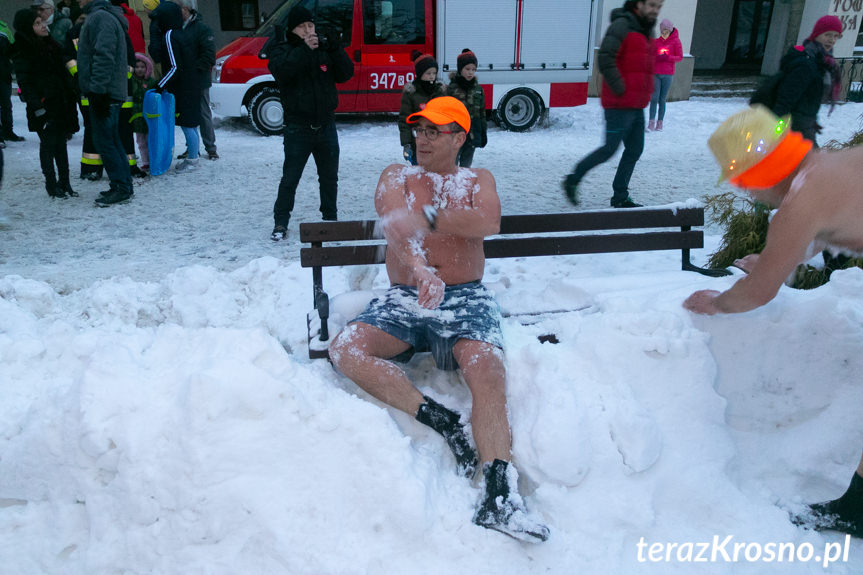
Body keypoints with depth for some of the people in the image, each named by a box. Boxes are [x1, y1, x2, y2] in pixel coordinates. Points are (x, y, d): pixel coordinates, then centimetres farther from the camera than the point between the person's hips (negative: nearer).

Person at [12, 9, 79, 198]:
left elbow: (63, 74, 20)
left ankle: (64, 182, 16)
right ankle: (51, 184, 7)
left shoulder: (51, 45, 15)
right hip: (44, 106, -6)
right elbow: (24, 82, -12)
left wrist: (70, 97, 15)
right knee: (48, 143, -1)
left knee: (61, 143, 9)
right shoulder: (23, 51, -7)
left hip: (60, 103, 7)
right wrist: (37, 107, -19)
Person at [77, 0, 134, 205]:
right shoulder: (95, 17, 20)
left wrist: (97, 89, -23)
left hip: (103, 93, -10)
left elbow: (104, 57, -21)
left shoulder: (100, 17, -13)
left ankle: (121, 188, -3)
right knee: (112, 140, 12)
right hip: (111, 93, 10)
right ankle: (124, 186, 17)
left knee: (104, 141, -7)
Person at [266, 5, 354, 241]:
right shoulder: (282, 49, -1)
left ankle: (330, 218, 29)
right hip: (298, 127, -3)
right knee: (290, 178, 0)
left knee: (329, 177, 14)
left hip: (326, 125, 4)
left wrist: (335, 48, -16)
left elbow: (346, 74, -2)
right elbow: (281, 70, -22)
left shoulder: (324, 49, 7)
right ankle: (280, 223, 11)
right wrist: (305, 49, -29)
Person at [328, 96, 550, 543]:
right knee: (345, 348, -25)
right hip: (404, 297, 2)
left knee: (487, 367, -29)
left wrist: (428, 216, -12)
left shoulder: (477, 180, 18)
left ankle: (500, 493, -31)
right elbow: (395, 225, -9)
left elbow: (489, 222, -7)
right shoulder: (397, 176, 16)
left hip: (466, 298, -1)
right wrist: (420, 268, -30)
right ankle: (438, 419, -25)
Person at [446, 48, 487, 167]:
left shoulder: (478, 89, 7)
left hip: (473, 135, 4)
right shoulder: (452, 88, -6)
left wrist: (484, 133, 12)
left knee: (466, 166, 12)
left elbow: (482, 113, 13)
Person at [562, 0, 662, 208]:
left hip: (637, 106, 9)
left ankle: (620, 197, 16)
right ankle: (573, 181, 10)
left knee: (635, 150, 8)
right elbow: (605, 58, -21)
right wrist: (620, 89, -20)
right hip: (619, 105, -9)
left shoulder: (646, 31, 18)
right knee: (610, 148, -6)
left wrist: (646, 93, 17)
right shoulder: (622, 25, -10)